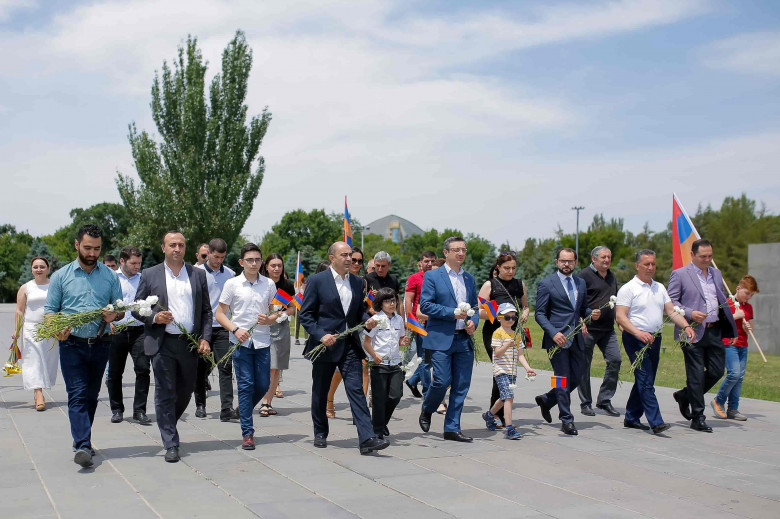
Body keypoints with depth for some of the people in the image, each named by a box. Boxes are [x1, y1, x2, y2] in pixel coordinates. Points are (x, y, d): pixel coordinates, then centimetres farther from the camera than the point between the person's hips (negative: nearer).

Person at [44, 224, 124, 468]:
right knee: (77, 395, -11)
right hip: (72, 345, -2)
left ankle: (81, 438, 27)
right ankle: (83, 446, -18)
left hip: (100, 345, 3)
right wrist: (56, 330, -18)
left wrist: (114, 315, -13)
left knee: (91, 396, 12)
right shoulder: (61, 276, 4)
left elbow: (121, 309, 11)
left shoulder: (110, 276, 9)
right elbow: (49, 310, 3)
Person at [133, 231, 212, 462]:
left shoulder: (198, 274, 9)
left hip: (190, 343, 2)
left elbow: (206, 310, 11)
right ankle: (171, 444, 4)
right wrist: (154, 317, -13)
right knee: (165, 394, -1)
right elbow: (136, 308, 7)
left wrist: (205, 338, 0)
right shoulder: (150, 275, 4)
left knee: (185, 392, 12)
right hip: (162, 344, -2)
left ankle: (168, 425, 37)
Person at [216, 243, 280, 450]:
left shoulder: (269, 284, 6)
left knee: (263, 385, 5)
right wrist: (236, 330, -14)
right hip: (240, 341, -3)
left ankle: (244, 411, 35)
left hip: (262, 341, 3)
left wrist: (270, 319, -11)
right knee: (245, 385, -3)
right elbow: (220, 314, 2)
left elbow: (277, 312, 12)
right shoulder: (232, 284, 0)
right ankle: (247, 433, 2)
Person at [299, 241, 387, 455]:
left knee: (357, 390, -8)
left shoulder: (357, 282, 10)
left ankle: (367, 439, -15)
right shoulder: (317, 281, -4)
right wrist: (320, 335, -17)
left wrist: (367, 323, -3)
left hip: (350, 345, 3)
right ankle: (320, 434, 29)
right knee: (320, 392, 11)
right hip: (324, 344, -3)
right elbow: (305, 314, -5)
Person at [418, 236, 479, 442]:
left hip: (464, 339, 5)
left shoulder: (469, 278, 15)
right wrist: (452, 313, -16)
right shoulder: (432, 276, -1)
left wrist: (473, 322, 0)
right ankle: (426, 410, 21)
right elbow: (425, 305, -9)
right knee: (442, 381, -9)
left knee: (461, 385, 3)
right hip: (441, 339, -5)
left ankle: (452, 428, 12)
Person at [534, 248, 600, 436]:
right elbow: (539, 314, -6)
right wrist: (553, 333, -20)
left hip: (576, 340, 6)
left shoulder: (580, 283, 14)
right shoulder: (546, 284, -4)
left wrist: (591, 314, -1)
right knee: (563, 380, -3)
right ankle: (567, 420, 7)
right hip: (557, 339, -6)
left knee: (576, 378, 9)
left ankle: (546, 400, 31)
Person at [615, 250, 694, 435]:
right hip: (635, 339, -7)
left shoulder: (659, 288, 15)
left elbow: (671, 311, 11)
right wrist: (638, 333, -27)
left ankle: (631, 418, 22)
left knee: (645, 381, 11)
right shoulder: (628, 289, -6)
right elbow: (620, 316, -13)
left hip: (654, 339, 7)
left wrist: (686, 326, -7)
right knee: (645, 381, -12)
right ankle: (656, 422, -16)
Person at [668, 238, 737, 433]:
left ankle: (685, 396, 28)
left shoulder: (716, 274, 16)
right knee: (696, 375, -2)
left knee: (717, 371, 6)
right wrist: (690, 313, -18)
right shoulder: (679, 274, -3)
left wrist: (729, 318, 9)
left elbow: (722, 300, 23)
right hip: (693, 332, -6)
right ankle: (698, 418, 8)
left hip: (714, 331, 6)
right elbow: (671, 301, -5)